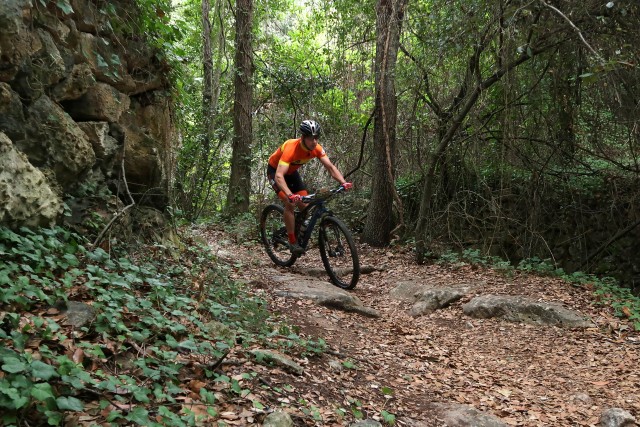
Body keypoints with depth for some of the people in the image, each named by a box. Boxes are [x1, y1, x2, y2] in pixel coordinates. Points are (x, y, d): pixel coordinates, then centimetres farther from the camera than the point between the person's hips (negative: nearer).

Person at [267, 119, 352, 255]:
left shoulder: (317, 148, -22)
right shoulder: (291, 148, -39)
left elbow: (330, 167, -22)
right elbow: (279, 176, -48)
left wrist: (343, 183, -40)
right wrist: (290, 195, -63)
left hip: (292, 171, 6)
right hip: (275, 170, -6)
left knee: (305, 205, -6)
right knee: (290, 203, -25)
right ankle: (292, 242, -16)